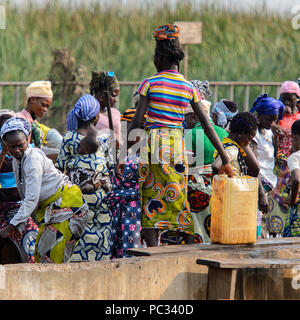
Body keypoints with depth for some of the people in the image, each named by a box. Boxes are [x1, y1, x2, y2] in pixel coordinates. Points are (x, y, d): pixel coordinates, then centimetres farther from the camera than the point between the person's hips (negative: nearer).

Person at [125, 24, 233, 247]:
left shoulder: (149, 84, -2)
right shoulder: (189, 88, 6)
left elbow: (137, 122, -5)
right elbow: (207, 125, 4)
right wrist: (225, 158, 7)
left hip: (153, 144, -3)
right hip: (177, 146, 3)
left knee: (151, 198, -1)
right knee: (179, 198, 9)